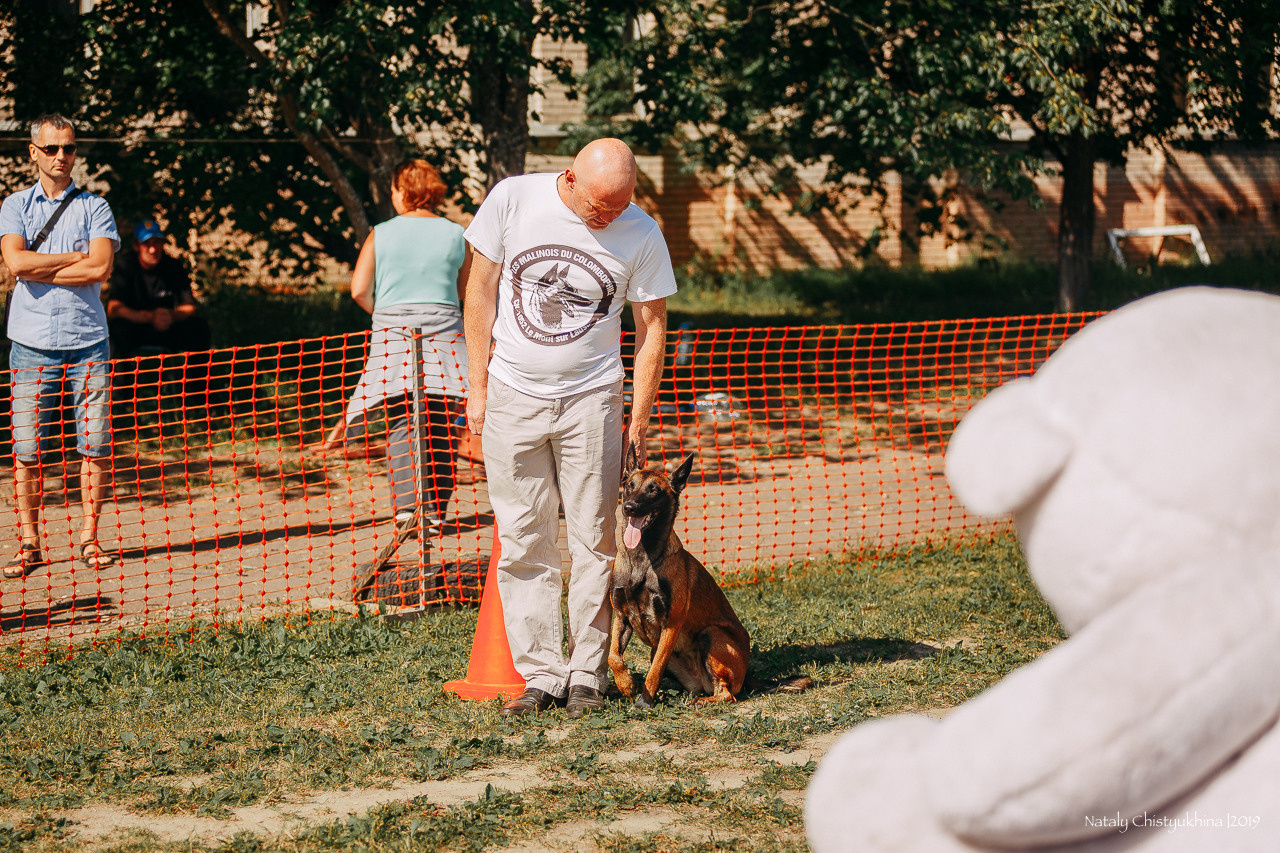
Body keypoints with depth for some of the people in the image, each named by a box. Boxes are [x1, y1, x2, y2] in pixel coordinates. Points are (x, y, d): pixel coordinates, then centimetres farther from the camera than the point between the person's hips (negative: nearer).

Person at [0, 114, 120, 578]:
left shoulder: (94, 207, 8)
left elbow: (100, 267, -7)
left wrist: (38, 269, -6)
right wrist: (77, 257, -6)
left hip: (88, 339, 0)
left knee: (96, 445, -1)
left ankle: (88, 538, 8)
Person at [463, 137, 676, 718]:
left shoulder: (642, 236, -8)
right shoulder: (513, 200, -8)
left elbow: (651, 329, 1)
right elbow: (481, 290, 1)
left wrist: (639, 420, -2)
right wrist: (479, 387, 0)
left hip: (592, 398, 0)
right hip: (511, 396, 0)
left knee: (595, 539, -1)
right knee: (523, 542, 1)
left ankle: (587, 672, 8)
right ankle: (540, 672, 7)